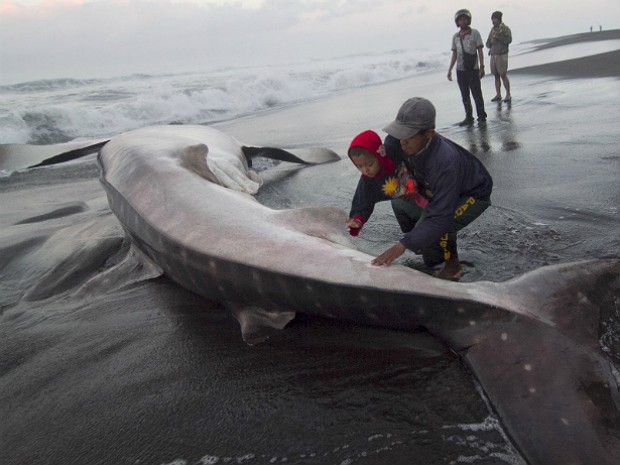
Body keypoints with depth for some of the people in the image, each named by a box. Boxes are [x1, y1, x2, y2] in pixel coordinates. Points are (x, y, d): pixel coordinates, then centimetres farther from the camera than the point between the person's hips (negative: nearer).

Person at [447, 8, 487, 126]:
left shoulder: (475, 33, 0)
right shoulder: (455, 37, 10)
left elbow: (480, 51, -3)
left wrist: (482, 67, -12)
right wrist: (450, 70, 9)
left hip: (473, 69, -4)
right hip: (460, 70, 4)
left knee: (477, 94, -3)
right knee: (465, 96, 7)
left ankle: (481, 116, 7)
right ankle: (469, 118, 14)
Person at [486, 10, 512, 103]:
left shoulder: (505, 28, -2)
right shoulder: (492, 29, 16)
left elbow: (509, 40, -19)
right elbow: (487, 44, 15)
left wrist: (498, 37, -20)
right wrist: (491, 41, -6)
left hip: (502, 55, -6)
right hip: (493, 55, 6)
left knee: (503, 75, -8)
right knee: (496, 76, 6)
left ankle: (508, 95, -3)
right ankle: (498, 95, 11)